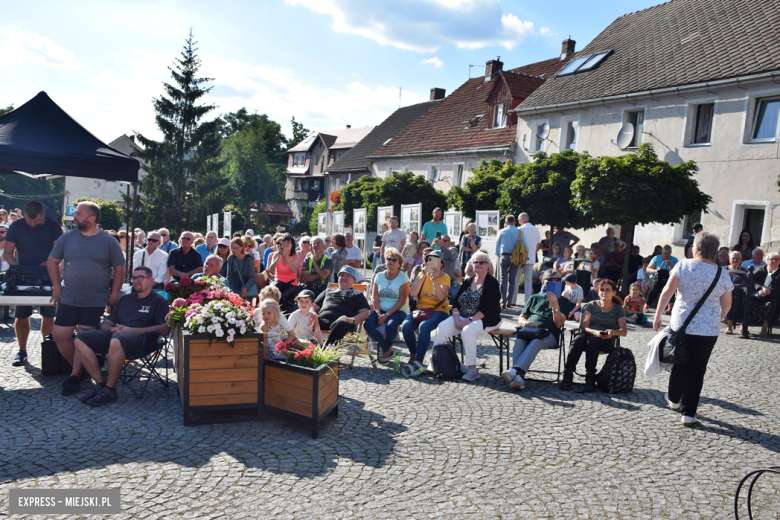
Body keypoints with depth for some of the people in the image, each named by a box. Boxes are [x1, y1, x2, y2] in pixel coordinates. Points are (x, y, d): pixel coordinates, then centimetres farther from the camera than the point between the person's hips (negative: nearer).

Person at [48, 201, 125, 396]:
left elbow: (119, 268, 0)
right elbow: (52, 261, 13)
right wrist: (57, 287, 6)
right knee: (59, 335, 2)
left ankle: (75, 376, 8)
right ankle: (77, 368, 22)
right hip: (69, 298, 4)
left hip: (95, 301, -4)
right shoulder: (67, 237, 3)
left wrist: (114, 293, -5)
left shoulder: (108, 241, -4)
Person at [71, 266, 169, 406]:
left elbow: (165, 329, -8)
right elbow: (105, 324, 27)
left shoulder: (158, 301, 7)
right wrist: (113, 329, 0)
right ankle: (100, 384, -12)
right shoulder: (125, 299, 27)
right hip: (115, 335, 7)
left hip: (139, 338, -7)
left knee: (116, 341, -38)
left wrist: (131, 330, -13)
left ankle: (110, 389, -22)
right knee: (80, 340, -14)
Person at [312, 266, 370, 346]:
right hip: (322, 319, 3)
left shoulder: (356, 294, 26)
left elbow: (364, 314, 11)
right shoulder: (329, 290, 37)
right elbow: (315, 307, 36)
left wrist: (352, 319, -10)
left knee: (341, 324, -43)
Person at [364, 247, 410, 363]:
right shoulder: (379, 276, 10)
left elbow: (402, 301, -10)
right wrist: (378, 314, -13)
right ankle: (388, 350, -5)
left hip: (398, 311, -4)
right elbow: (375, 298, 4)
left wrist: (387, 315, -18)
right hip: (380, 310, 4)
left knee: (390, 326, -35)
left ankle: (385, 350, 0)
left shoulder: (403, 277, -3)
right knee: (368, 325, -25)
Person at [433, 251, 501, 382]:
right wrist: (457, 318, -10)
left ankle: (472, 369, -26)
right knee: (442, 327, -18)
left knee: (467, 331, -36)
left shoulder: (492, 284, -5)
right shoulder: (468, 282, 14)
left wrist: (470, 321, -21)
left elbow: (488, 309, -15)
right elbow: (456, 301, 9)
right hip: (463, 317, 6)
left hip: (486, 320, -6)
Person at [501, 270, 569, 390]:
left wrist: (555, 305, -9)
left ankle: (516, 370, -55)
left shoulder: (563, 301, 21)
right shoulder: (534, 298, 30)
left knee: (536, 341, -40)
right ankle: (519, 377, -49)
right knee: (519, 341, -36)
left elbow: (559, 324, 5)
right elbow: (520, 318, 25)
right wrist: (525, 322, 0)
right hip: (528, 330, 2)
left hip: (549, 334, -2)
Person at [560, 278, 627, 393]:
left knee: (592, 340, -38)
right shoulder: (591, 305, 16)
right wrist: (594, 332, -20)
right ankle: (567, 376, -39)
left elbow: (624, 331, 3)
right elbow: (584, 325, 2)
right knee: (578, 339, -36)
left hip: (607, 341, -1)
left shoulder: (618, 310, 15)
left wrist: (613, 332, -20)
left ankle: (590, 380, -38)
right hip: (588, 334, 1)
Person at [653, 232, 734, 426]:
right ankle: (688, 413, 6)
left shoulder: (683, 265, -6)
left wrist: (657, 316, -6)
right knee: (697, 370, 6)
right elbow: (726, 305, 7)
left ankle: (674, 400, 37)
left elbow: (667, 291, -13)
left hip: (681, 325, 0)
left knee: (679, 366, 18)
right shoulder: (722, 273, -1)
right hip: (709, 330, 0)